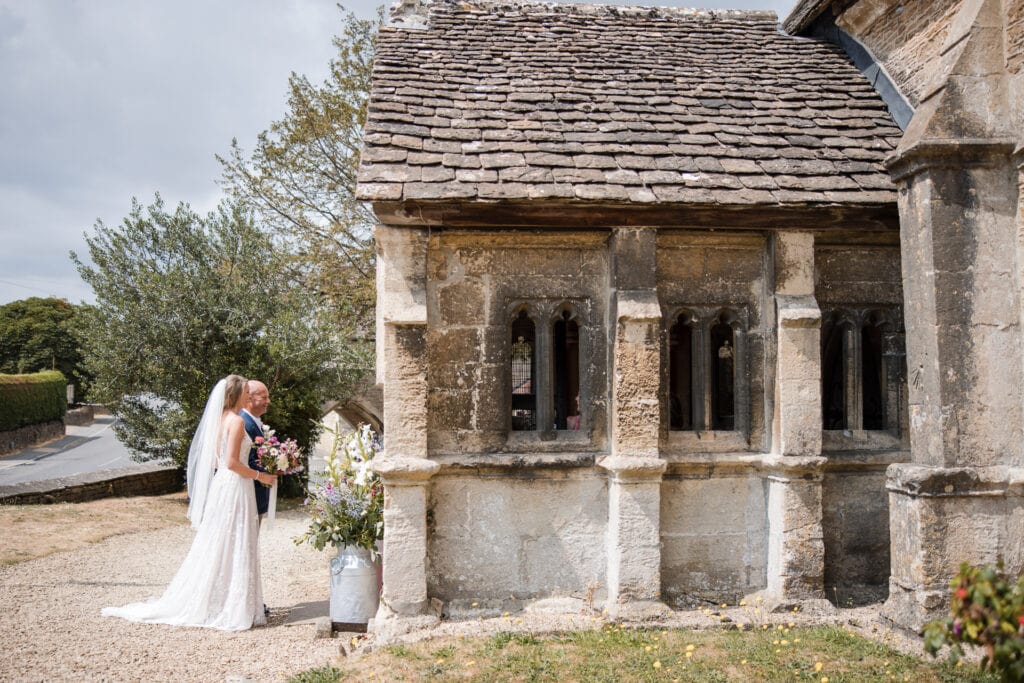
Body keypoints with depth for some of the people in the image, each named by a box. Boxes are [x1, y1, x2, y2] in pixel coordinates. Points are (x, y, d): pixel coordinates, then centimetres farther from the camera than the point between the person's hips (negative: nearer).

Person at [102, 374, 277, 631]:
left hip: (220, 484, 9)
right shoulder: (236, 421, -15)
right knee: (235, 547, -3)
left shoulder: (221, 419, 11)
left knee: (216, 546, 14)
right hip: (234, 486, -9)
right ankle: (233, 609, 4)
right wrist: (260, 476, -11)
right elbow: (232, 462, -20)